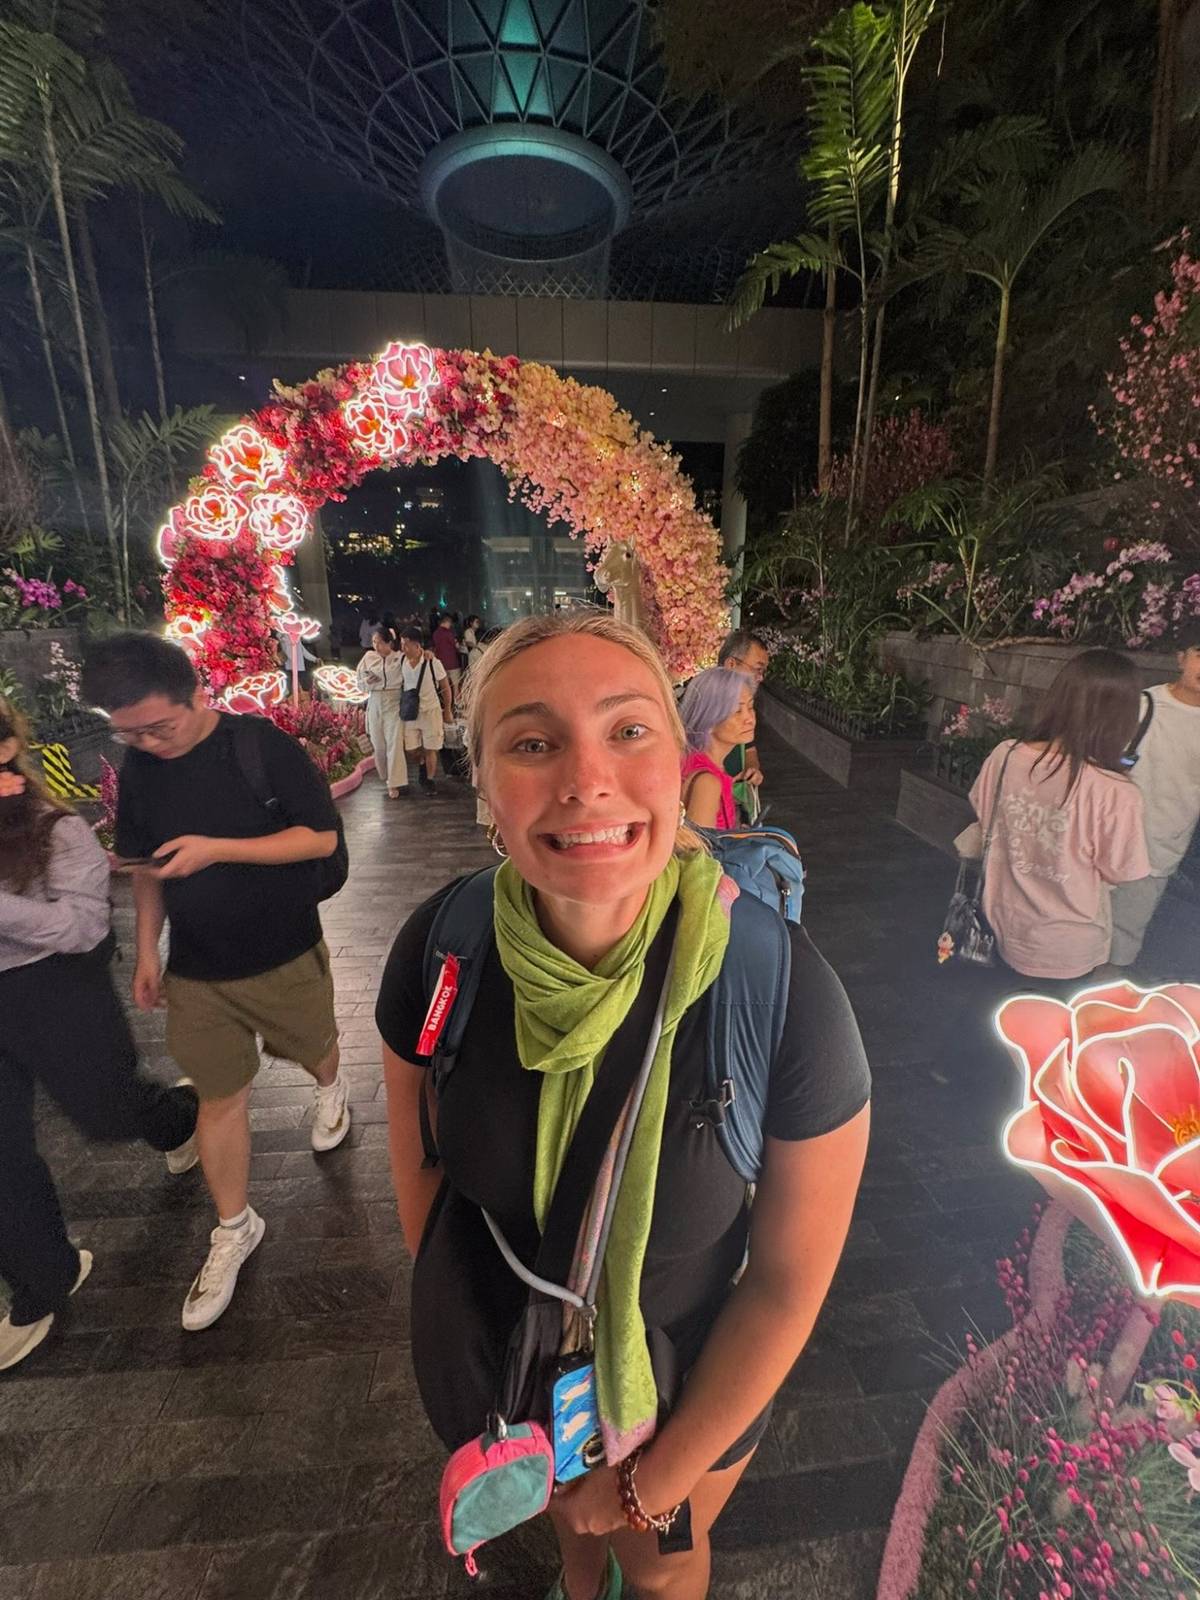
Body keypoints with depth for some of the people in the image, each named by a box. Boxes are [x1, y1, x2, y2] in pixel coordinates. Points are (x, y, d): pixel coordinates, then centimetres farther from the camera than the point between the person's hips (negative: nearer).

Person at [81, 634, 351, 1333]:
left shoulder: (263, 745, -18)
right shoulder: (139, 766, -2)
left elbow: (322, 836, -19)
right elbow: (146, 865, 10)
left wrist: (216, 848, -27)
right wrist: (147, 948, 6)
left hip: (284, 955, -3)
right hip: (196, 969, 3)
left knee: (314, 1048, 21)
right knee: (220, 1096, 11)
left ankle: (331, 1089, 57)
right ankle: (235, 1227, 31)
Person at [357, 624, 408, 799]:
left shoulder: (400, 658, -7)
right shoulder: (369, 657, 2)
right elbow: (360, 684, 11)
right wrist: (367, 682, -12)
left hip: (394, 705, -4)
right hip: (375, 704, 4)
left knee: (394, 743, -7)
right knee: (378, 744, 10)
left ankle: (395, 784, -2)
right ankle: (386, 776, 30)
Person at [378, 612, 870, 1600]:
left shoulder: (784, 992, -33)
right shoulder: (439, 946, -25)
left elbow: (792, 1277, -19)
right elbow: (418, 1163, -7)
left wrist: (659, 1479, -8)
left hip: (680, 1382, -2)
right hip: (489, 1357, 3)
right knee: (562, 1509, 37)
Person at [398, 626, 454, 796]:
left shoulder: (433, 662, -17)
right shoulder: (402, 662, -5)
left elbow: (445, 687, -6)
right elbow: (401, 684, 10)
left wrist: (447, 711, -1)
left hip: (430, 710, -4)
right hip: (410, 711, 4)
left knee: (430, 749, 3)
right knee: (414, 747, 12)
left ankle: (430, 779, 21)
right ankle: (422, 765, 43)